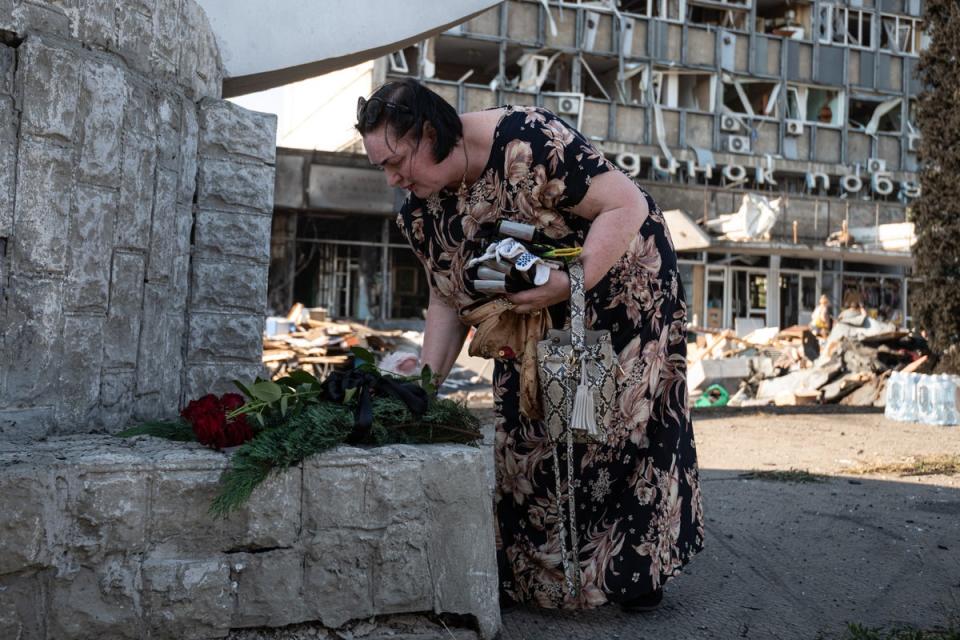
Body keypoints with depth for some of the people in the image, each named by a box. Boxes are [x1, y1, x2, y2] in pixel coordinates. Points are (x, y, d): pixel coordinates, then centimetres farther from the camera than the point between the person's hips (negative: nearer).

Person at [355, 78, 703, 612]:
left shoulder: (529, 143, -32)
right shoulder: (423, 206, -9)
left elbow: (628, 206, -29)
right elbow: (447, 296, -2)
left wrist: (571, 283, -38)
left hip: (622, 283, -6)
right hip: (536, 318, 6)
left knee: (624, 418, -1)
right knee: (528, 431, 4)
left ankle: (640, 567, 14)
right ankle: (535, 570, 18)